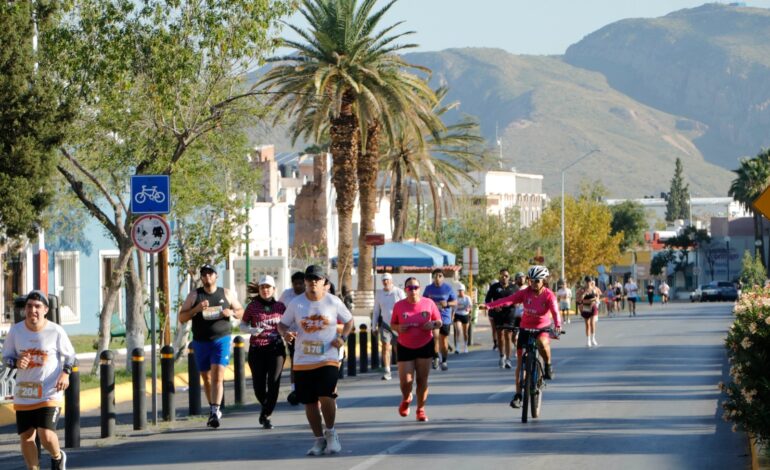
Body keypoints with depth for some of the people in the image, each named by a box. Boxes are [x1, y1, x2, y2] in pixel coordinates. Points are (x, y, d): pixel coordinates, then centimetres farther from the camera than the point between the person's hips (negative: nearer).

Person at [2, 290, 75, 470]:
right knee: (26, 437, 6)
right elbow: (6, 356, 7)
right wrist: (16, 363, -16)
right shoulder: (16, 330, -3)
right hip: (23, 394, 3)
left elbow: (69, 355, 6)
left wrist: (65, 373, -12)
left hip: (50, 393, -3)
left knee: (46, 436, -15)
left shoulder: (56, 331, -8)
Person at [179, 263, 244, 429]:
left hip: (221, 340, -2)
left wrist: (232, 312, -7)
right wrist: (196, 309, -15)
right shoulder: (194, 295, 5)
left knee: (218, 376, -17)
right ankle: (214, 410, 26)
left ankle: (215, 411, -24)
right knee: (206, 378, 11)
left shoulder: (227, 294, 7)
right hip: (201, 341, 2)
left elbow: (241, 312, 15)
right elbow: (182, 318, 2)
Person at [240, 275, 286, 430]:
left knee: (274, 383, -12)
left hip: (276, 349, 0)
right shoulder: (252, 306, 4)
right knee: (259, 385, 2)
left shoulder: (280, 307, 8)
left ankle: (266, 415, -3)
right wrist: (251, 330, -12)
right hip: (257, 349, 0)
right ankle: (266, 408, 31)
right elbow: (242, 325, 9)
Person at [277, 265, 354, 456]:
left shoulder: (334, 302, 0)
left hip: (328, 359, -2)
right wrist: (285, 333, -13)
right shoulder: (296, 304, 2)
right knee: (309, 402, 4)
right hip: (302, 361, 2)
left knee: (326, 396, -18)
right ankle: (319, 440, 19)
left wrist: (343, 337, -4)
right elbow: (282, 324, 10)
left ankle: (330, 433, 5)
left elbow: (349, 320, 13)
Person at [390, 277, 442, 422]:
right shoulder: (399, 305, -5)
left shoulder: (429, 303, -5)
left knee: (422, 380, 1)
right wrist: (399, 328, -16)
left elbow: (439, 322, 4)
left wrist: (433, 325, -19)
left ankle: (421, 410, 15)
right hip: (405, 347, 0)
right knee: (406, 380, -6)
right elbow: (393, 324, 6)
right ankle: (406, 399, 28)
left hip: (425, 346, 0)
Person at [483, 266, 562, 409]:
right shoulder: (525, 293, -11)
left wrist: (557, 326, -52)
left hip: (542, 328, -3)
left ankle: (548, 366, -9)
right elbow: (508, 299, -23)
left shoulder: (548, 295, -16)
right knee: (520, 361, 0)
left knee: (542, 343, -38)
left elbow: (555, 311, -31)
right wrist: (488, 305, -38)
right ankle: (518, 394, 10)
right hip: (525, 328, 3)